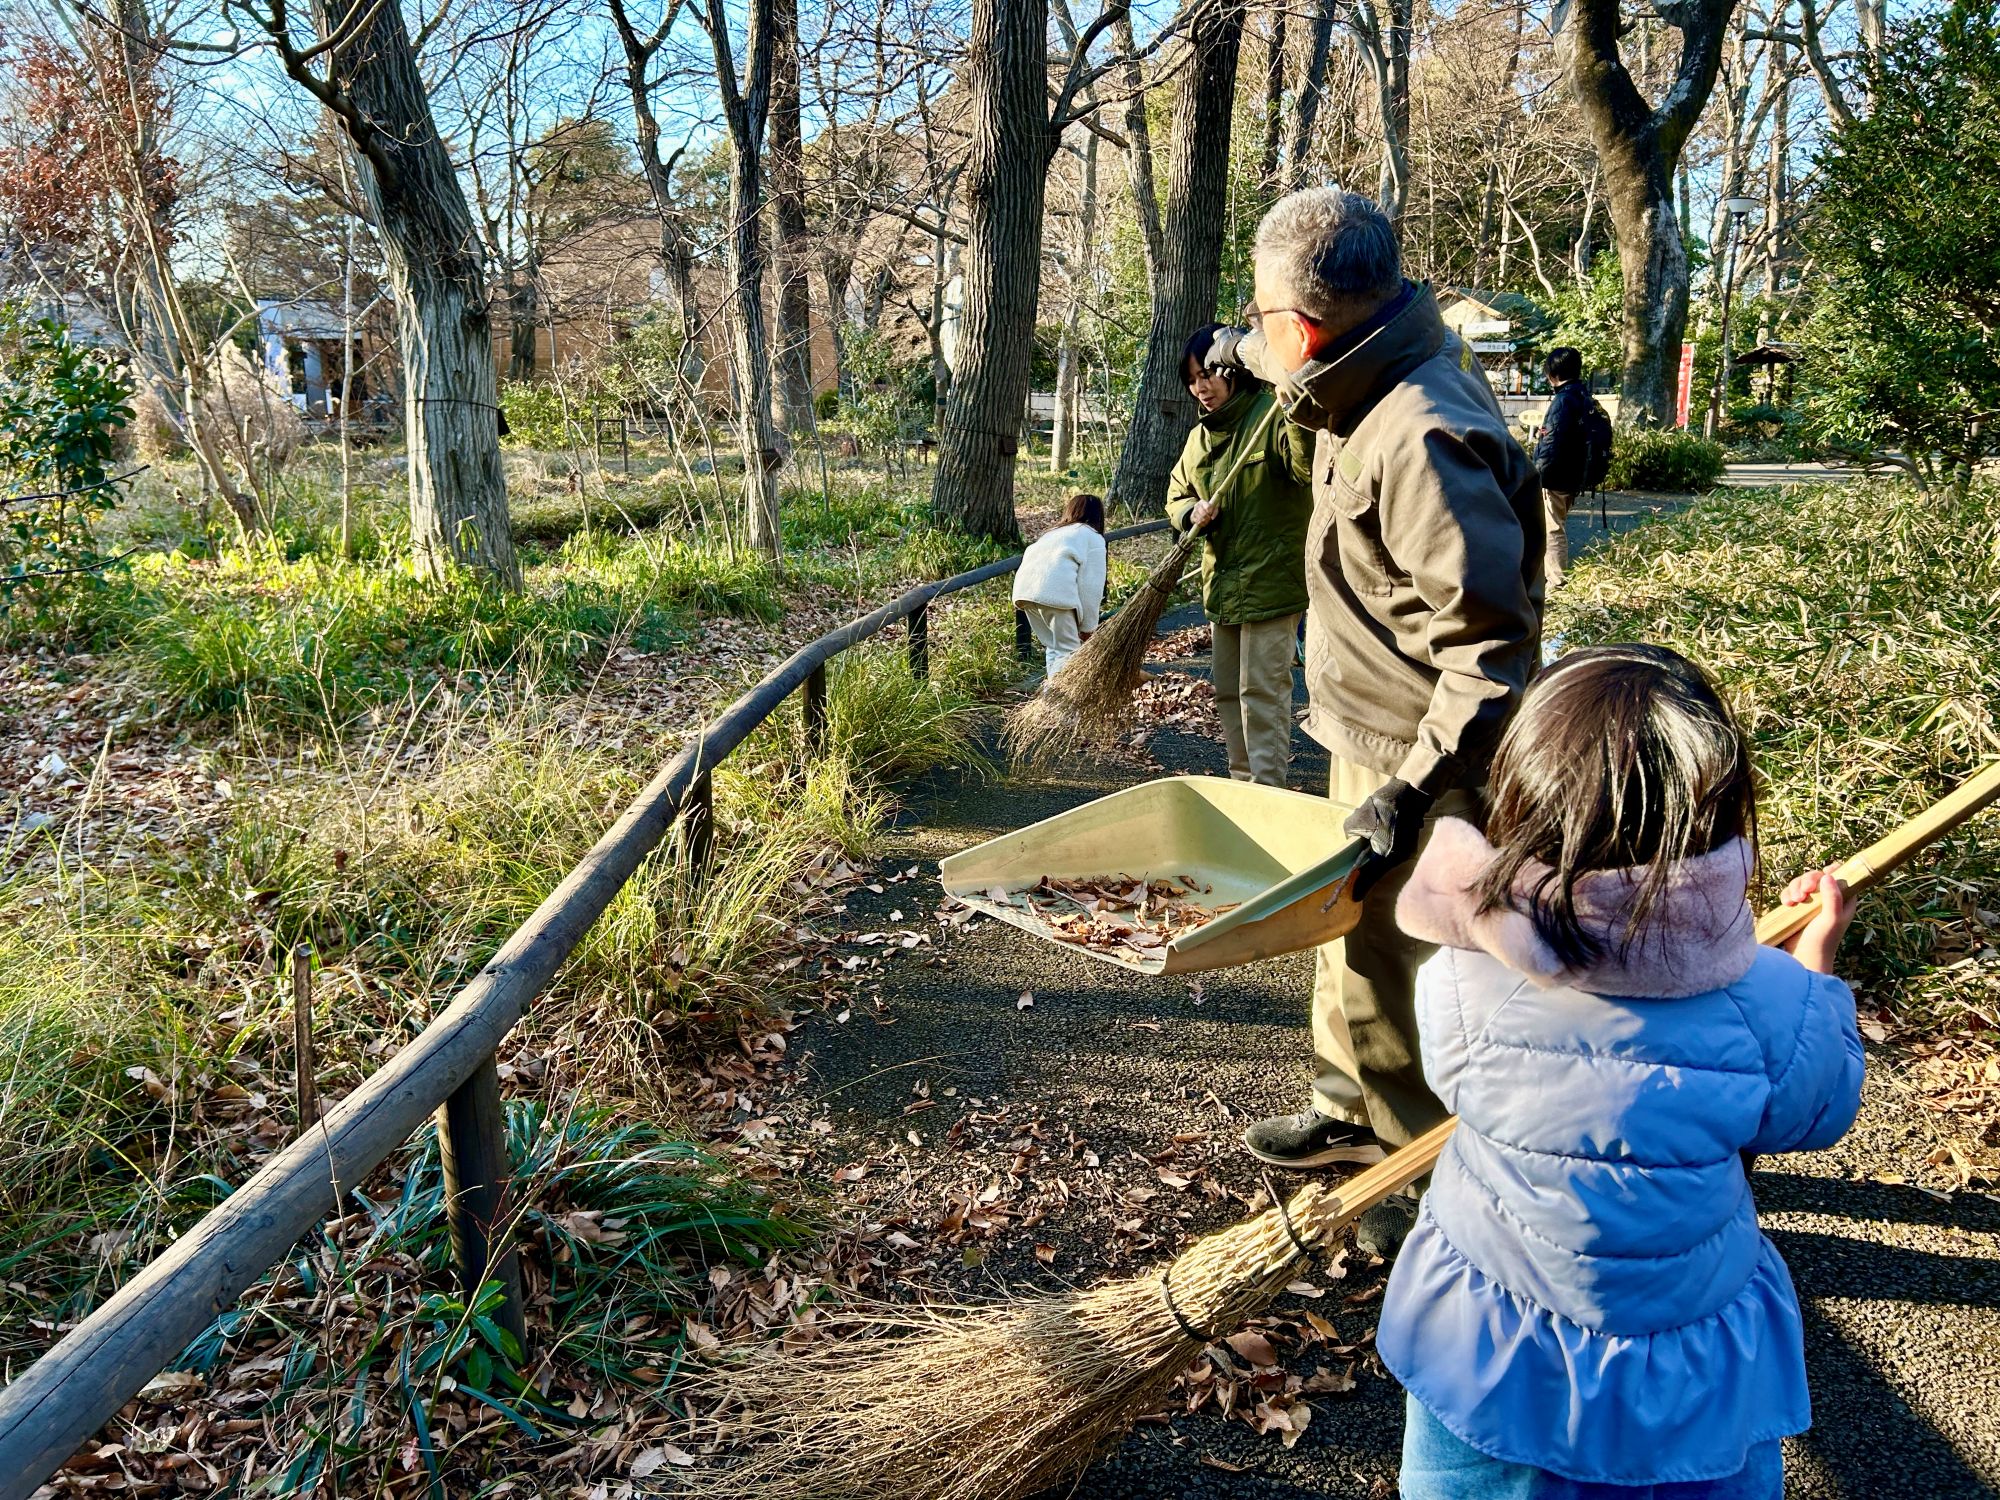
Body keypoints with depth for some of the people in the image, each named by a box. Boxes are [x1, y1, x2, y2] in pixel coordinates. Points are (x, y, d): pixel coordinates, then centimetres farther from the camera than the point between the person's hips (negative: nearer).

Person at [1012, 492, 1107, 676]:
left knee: (1053, 646, 20)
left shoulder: (1053, 532, 34)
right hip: (1054, 592, -7)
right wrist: (1088, 625, 12)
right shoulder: (1093, 538, 14)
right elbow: (1091, 586, 4)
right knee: (1068, 650, -1)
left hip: (1024, 589, 7)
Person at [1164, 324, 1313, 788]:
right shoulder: (1199, 437, 12)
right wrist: (1191, 513, -6)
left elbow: (1312, 470, -28)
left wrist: (1300, 420, -45)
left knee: (1262, 691, -8)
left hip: (1270, 582, -8)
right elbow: (1176, 495, 17)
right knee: (1228, 694, 16)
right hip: (1221, 585, 9)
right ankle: (1242, 784, 28)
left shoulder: (1272, 417, -12)